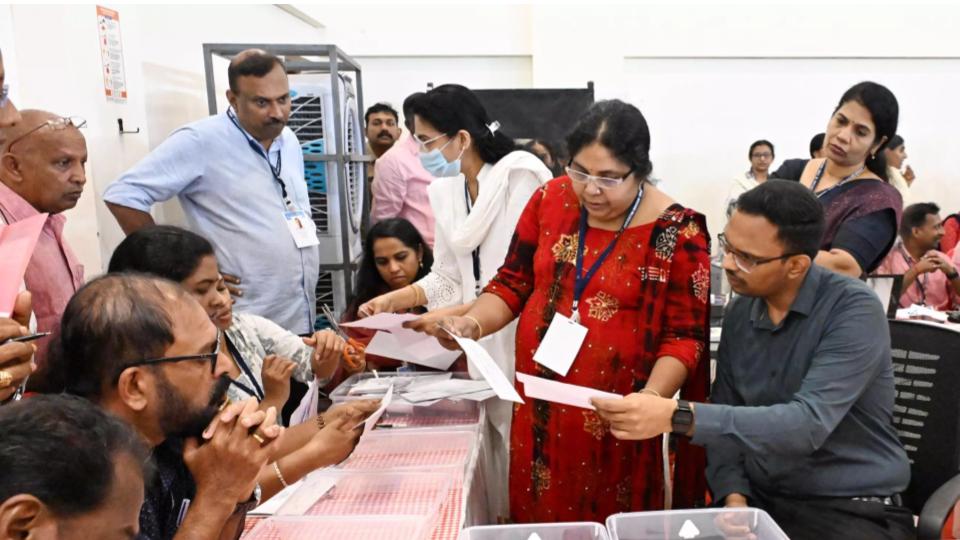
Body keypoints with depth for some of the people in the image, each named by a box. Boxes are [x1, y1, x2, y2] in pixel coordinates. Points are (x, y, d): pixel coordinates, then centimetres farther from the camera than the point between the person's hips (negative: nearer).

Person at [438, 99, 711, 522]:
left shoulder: (676, 233, -12)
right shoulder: (551, 199, -1)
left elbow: (684, 335, -9)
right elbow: (513, 282, 6)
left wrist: (651, 398, -24)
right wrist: (472, 323, -11)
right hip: (538, 408, 4)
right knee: (537, 520, 17)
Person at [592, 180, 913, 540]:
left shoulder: (854, 309, -16)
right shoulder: (739, 314, 2)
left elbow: (808, 423, -27)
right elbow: (725, 419, 6)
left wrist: (678, 416, -35)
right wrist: (734, 496, -10)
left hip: (854, 509, -4)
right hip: (761, 500, 4)